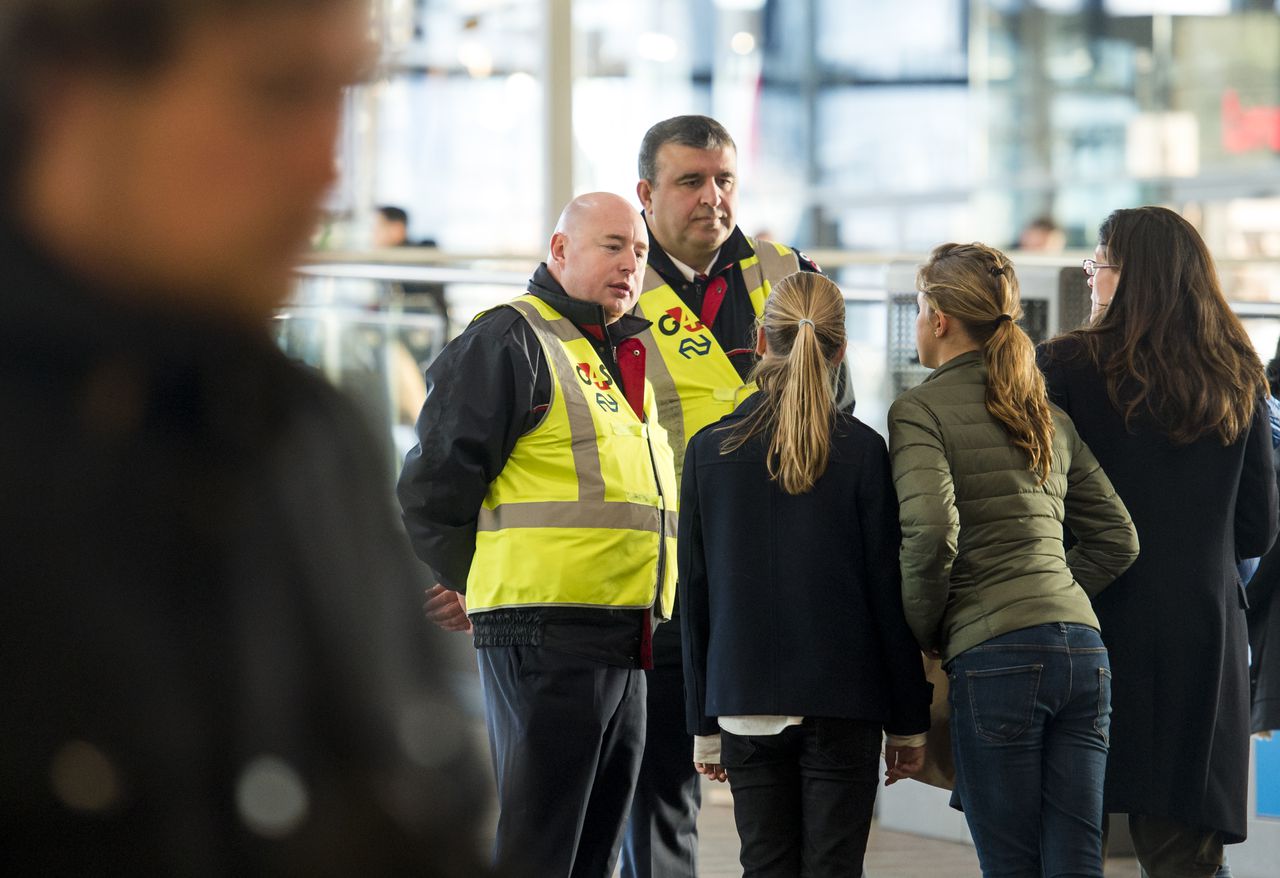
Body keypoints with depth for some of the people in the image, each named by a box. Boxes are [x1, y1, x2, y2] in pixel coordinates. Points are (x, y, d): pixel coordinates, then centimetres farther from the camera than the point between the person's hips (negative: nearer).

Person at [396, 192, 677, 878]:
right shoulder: (509, 340, -6)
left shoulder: (626, 354, 22)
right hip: (547, 634, -9)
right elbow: (431, 487, -11)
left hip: (625, 642, 9)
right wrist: (478, 587, -5)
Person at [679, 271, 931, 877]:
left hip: (745, 703, 2)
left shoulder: (710, 450, 1)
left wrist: (704, 724, 12)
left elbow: (694, 595, 5)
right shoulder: (861, 450, -5)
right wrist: (909, 721, 4)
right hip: (844, 700, -2)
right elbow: (888, 592, -3)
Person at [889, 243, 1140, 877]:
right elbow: (1117, 539, 20)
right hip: (1083, 647, 6)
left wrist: (921, 633, -1)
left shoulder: (920, 409, -1)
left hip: (996, 657, -6)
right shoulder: (1051, 415, 19)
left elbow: (932, 534, -15)